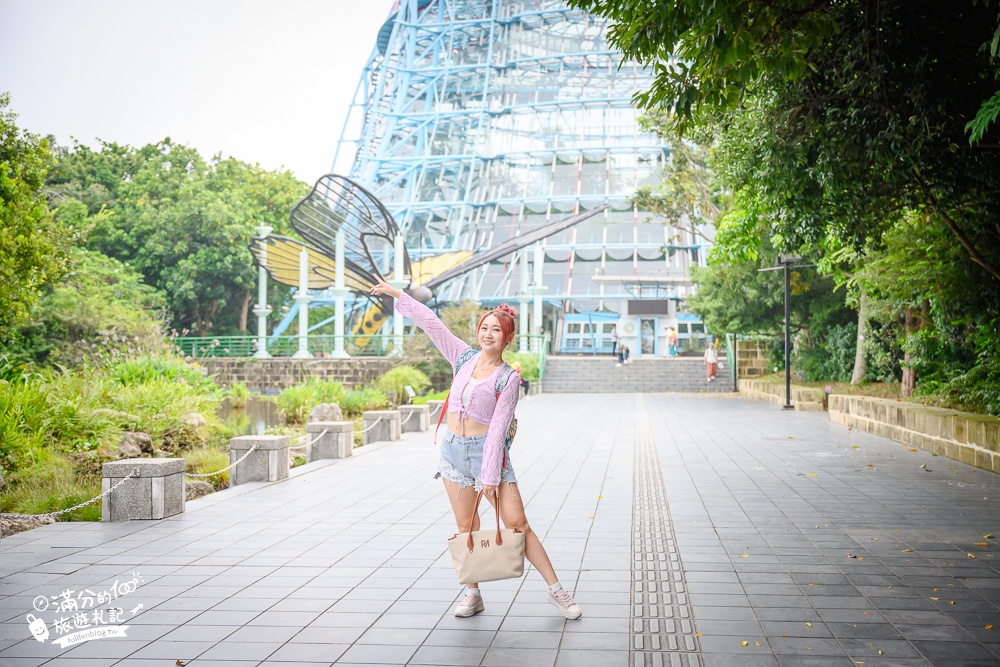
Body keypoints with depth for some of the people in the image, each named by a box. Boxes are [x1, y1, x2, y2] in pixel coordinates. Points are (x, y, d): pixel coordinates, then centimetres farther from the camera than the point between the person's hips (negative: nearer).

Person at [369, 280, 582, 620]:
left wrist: (491, 476, -16)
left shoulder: (509, 378, -9)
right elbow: (431, 322, 7)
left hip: (486, 450, -4)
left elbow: (498, 428, -14)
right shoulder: (465, 357, 5)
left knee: (517, 522, -5)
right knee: (466, 527, 8)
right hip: (453, 448, 4)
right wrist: (397, 294, 5)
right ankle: (473, 594, 19)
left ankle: (556, 589, 3)